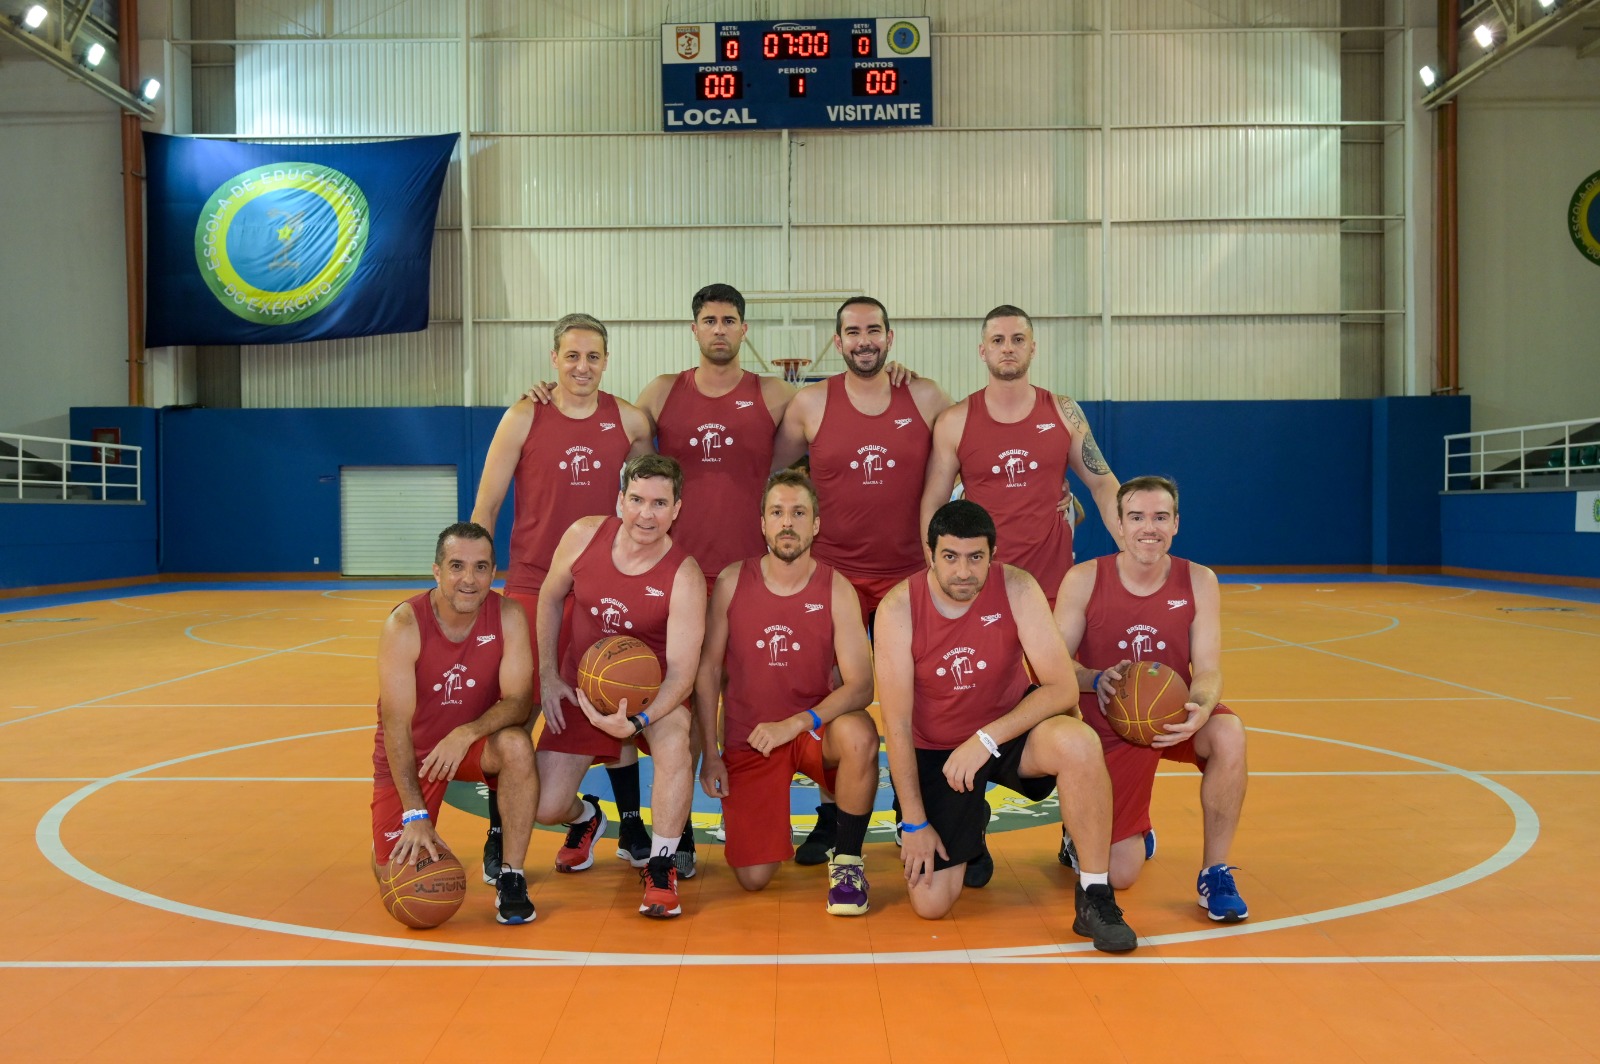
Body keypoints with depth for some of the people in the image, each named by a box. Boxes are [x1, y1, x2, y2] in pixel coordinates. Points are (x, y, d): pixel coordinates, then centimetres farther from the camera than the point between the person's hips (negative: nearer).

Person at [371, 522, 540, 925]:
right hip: (410, 753, 0)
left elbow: (519, 701, -20)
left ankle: (511, 878, -19)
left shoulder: (509, 617, -18)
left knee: (516, 744, -33)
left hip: (477, 741, 1)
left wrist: (467, 733, -40)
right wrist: (415, 814, -29)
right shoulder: (404, 624, -23)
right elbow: (397, 723, -24)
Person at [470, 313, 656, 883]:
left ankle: (631, 828, 23)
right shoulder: (524, 418, -5)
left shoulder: (629, 420, 1)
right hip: (532, 584, -2)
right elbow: (485, 507, -2)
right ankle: (498, 837, 15)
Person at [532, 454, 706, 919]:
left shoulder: (684, 575, -22)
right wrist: (549, 677, 2)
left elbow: (682, 671, -24)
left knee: (673, 740, -37)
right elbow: (550, 599, 6)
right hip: (580, 686, 3)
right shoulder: (584, 535, -13)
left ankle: (661, 867, -16)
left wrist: (637, 722, -41)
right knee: (547, 808, -6)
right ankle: (585, 818, 35)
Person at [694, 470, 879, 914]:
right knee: (753, 878, -7)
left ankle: (847, 859, -12)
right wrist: (710, 753, -2)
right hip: (747, 740, 1)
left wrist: (796, 723, -29)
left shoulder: (836, 589, -9)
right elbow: (708, 669, 2)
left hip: (814, 729, -1)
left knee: (859, 734, -37)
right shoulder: (733, 582, -5)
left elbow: (860, 684, -16)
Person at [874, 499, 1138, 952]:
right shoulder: (898, 607, -19)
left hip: (1010, 729, 0)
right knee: (930, 904, -7)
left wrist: (986, 740, -30)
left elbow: (1063, 687, -20)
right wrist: (914, 823, -13)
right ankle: (969, 829, 28)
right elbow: (897, 723, -14)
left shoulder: (1016, 588, -18)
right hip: (935, 752, 0)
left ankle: (1095, 898, -17)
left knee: (1079, 743, -35)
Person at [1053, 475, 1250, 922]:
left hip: (1175, 717, 2)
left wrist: (1199, 711, -34)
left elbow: (1208, 670, -11)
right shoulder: (1084, 580, -12)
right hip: (1113, 727, -1)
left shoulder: (1199, 581, -7)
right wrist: (1097, 680, -31)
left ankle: (1215, 871, -13)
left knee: (1229, 734, -35)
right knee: (1120, 875, -8)